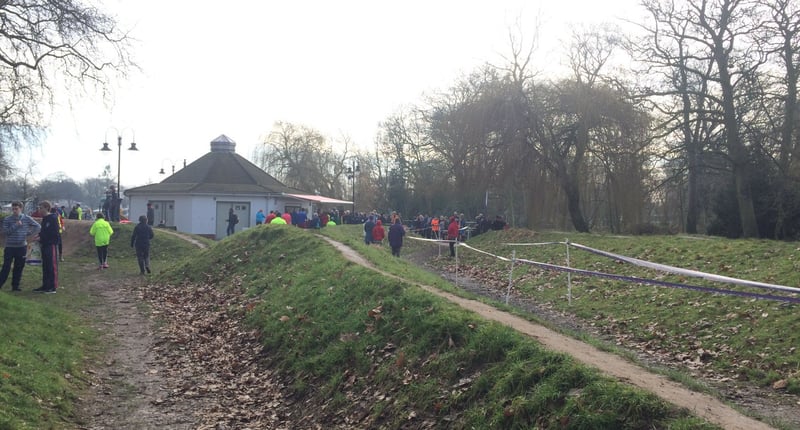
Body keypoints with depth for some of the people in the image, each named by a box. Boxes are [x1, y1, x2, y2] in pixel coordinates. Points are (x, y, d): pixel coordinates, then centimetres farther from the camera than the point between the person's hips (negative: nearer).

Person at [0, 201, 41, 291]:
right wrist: (15, 226, -19)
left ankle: (15, 286, 16)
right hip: (10, 247, -1)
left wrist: (29, 234, -4)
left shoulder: (27, 218, 0)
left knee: (19, 267, 7)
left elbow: (38, 226, 4)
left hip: (22, 247, 2)